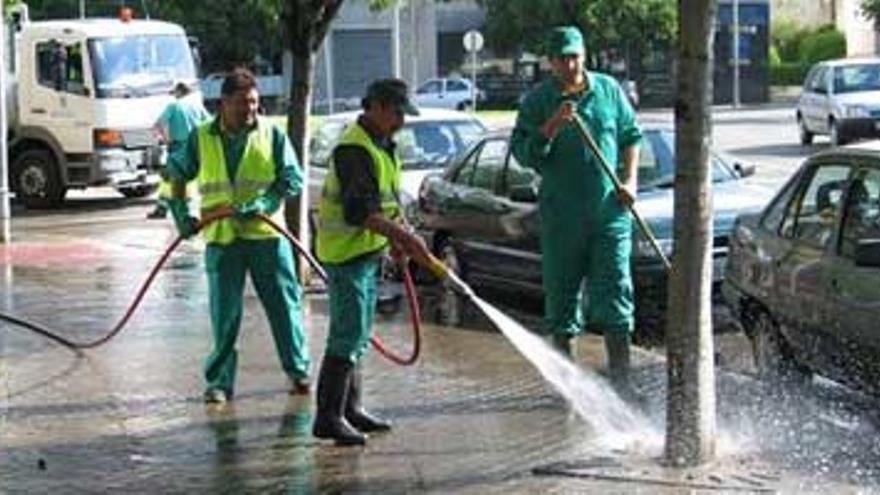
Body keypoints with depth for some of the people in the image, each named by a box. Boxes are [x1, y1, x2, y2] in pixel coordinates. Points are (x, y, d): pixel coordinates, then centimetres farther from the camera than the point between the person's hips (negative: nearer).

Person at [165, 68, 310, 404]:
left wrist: (262, 204, -14)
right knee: (224, 313, 3)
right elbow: (178, 173, 16)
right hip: (221, 238, 0)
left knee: (284, 304, 4)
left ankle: (298, 371, 18)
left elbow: (293, 178, -1)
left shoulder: (272, 135, 1)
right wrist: (181, 214, 7)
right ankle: (220, 381, 11)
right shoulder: (201, 138, 3)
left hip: (265, 234, 0)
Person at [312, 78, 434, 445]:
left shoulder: (383, 145, 13)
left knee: (358, 334, 16)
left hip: (366, 251, 10)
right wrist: (403, 235, -27)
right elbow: (359, 212, -27)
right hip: (345, 251, -10)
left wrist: (398, 236, 9)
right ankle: (328, 417, -9)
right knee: (348, 333, -11)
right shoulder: (354, 149, -20)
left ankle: (351, 408, 25)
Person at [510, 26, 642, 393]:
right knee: (562, 294, 6)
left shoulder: (608, 89, 7)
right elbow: (524, 153, -8)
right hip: (561, 214, -1)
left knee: (615, 290, -2)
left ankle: (621, 377, 3)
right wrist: (553, 125, -22)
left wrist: (630, 179, 3)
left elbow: (631, 135, 16)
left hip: (609, 210, 1)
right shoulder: (537, 101, -1)